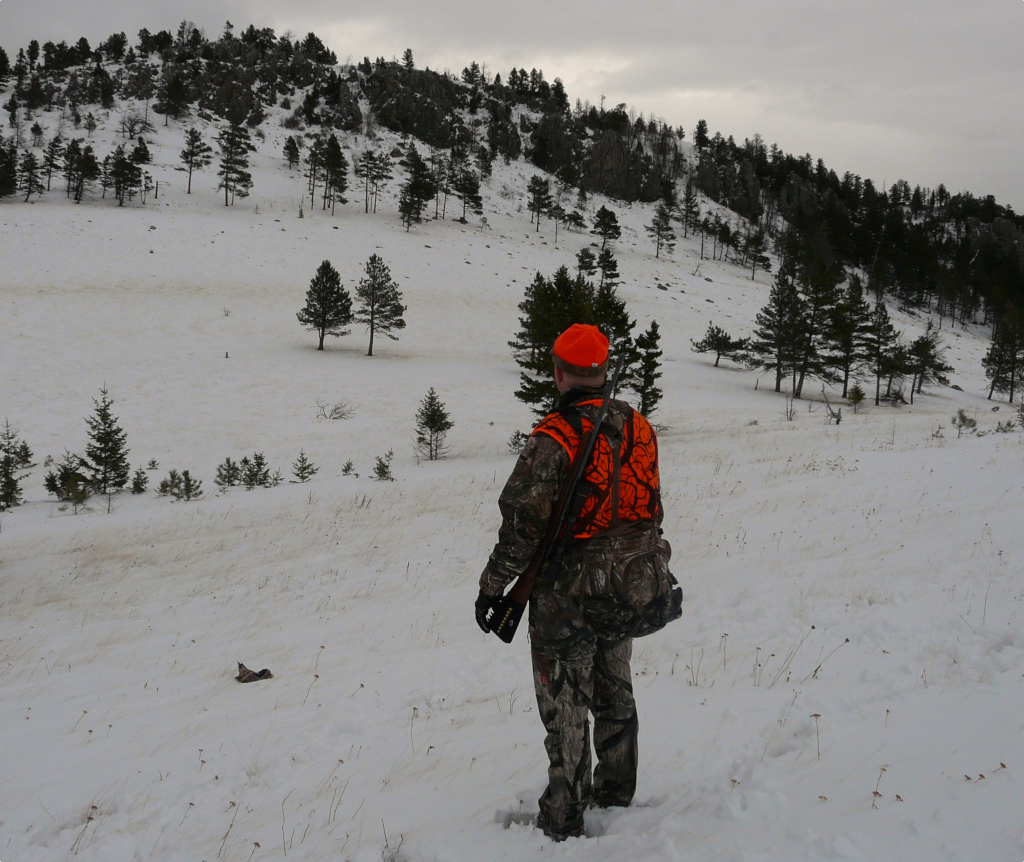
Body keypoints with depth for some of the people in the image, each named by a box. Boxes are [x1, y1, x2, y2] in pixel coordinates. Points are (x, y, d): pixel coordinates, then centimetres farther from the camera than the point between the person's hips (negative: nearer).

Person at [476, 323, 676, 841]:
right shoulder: (639, 429, 1)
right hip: (631, 589, 7)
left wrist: (492, 587, -10)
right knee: (614, 695, 22)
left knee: (566, 708, 7)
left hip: (569, 596, -6)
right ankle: (617, 796, 38)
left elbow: (524, 523, -21)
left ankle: (564, 823, 18)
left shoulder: (554, 439, -21)